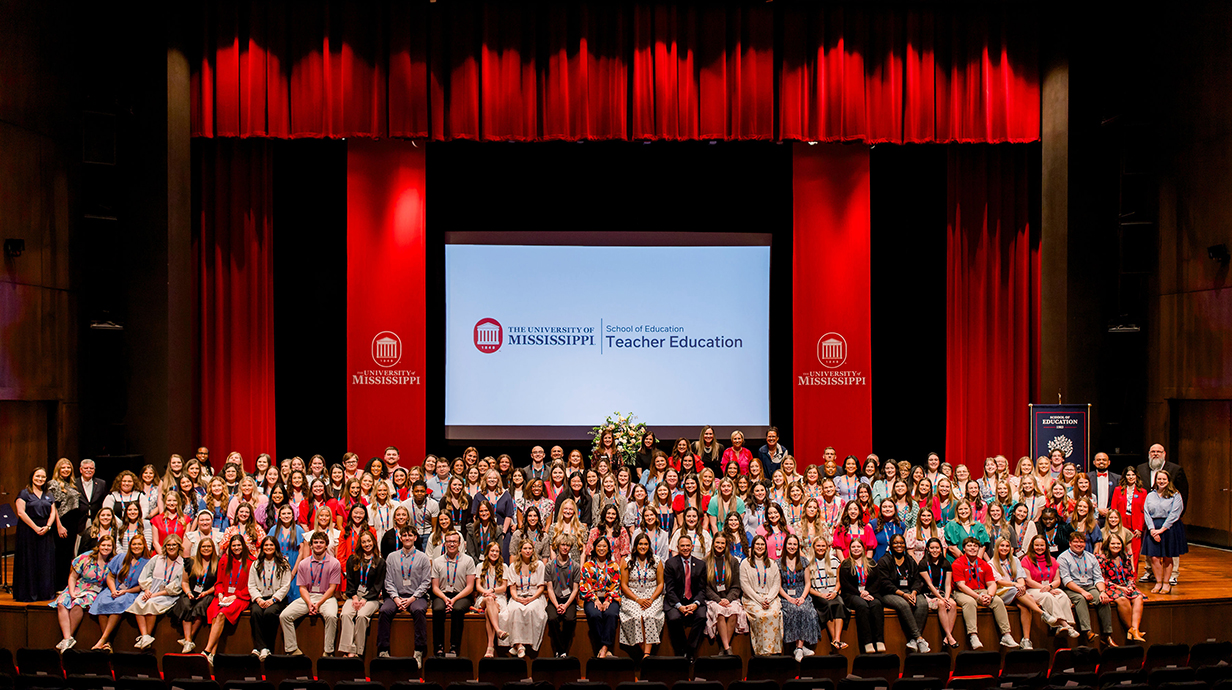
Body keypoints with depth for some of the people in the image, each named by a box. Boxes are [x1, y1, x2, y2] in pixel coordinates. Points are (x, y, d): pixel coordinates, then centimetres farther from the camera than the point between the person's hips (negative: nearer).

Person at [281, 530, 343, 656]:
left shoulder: (334, 563, -1)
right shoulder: (304, 564, 9)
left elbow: (332, 588, -4)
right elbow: (302, 588, 7)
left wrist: (318, 603, -16)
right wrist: (309, 603, -12)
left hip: (326, 597, -4)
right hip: (307, 597, 4)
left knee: (331, 616, -35)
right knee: (284, 616, -17)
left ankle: (328, 652, -24)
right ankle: (292, 649, -9)